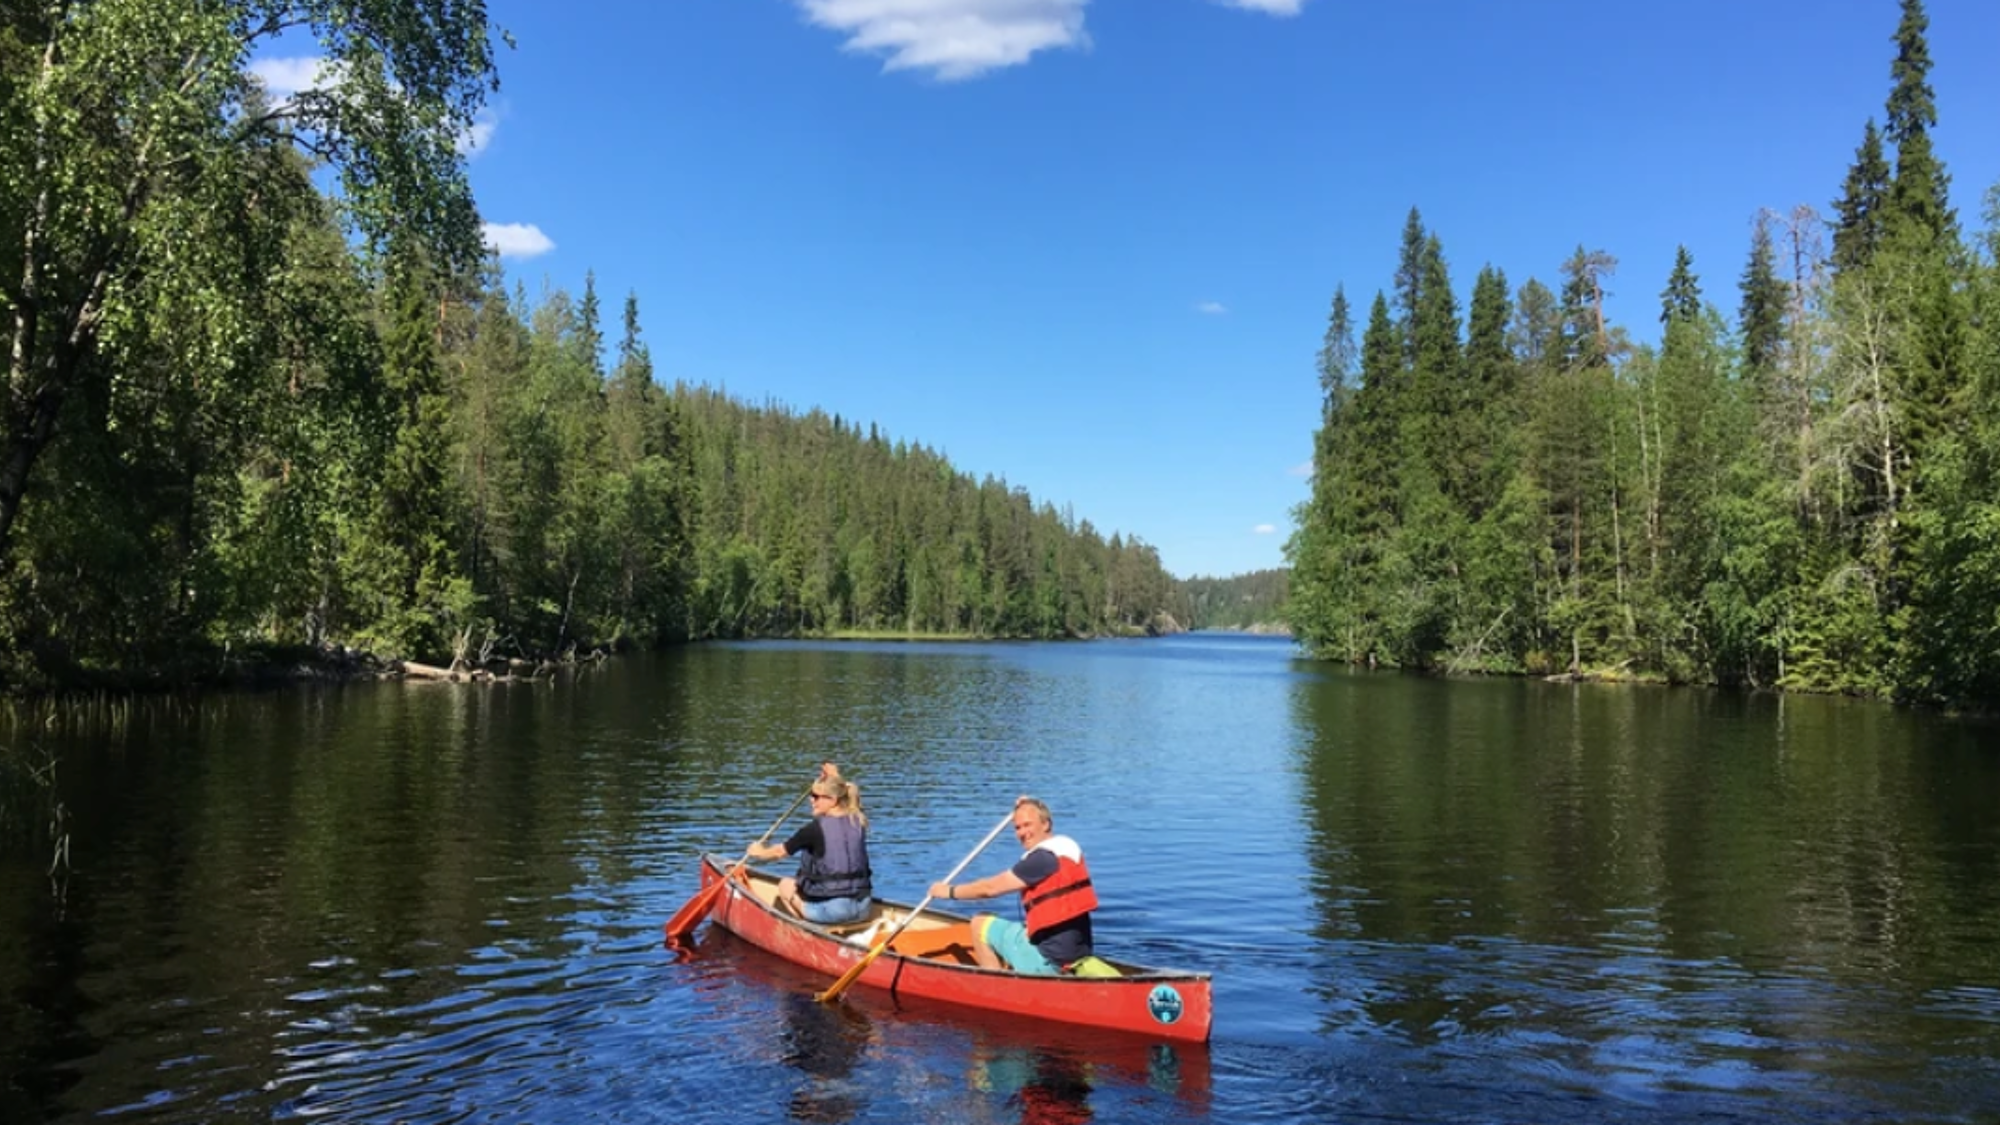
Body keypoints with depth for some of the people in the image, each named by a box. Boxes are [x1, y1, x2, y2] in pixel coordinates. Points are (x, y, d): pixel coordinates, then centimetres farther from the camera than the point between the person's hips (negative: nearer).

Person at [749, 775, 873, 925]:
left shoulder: (815, 829, -12)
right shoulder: (858, 822, 2)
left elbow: (780, 852, 5)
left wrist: (760, 852, 24)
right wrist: (834, 777, 36)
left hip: (831, 910, -6)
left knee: (785, 884, 19)